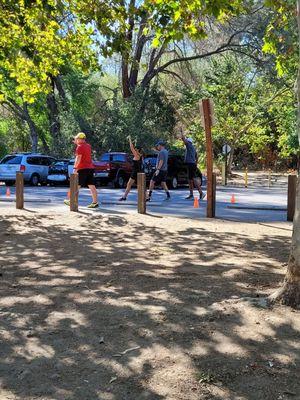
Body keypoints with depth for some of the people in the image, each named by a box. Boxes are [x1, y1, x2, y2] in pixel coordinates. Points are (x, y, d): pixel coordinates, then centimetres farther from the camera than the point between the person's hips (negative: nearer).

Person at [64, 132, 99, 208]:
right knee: (92, 186, 3)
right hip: (90, 168, 7)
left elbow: (78, 158, -17)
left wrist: (75, 167, -17)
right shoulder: (88, 146, 15)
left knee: (76, 186, 2)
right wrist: (77, 144, 33)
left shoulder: (79, 147, -9)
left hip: (82, 168, -7)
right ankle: (95, 202, -2)